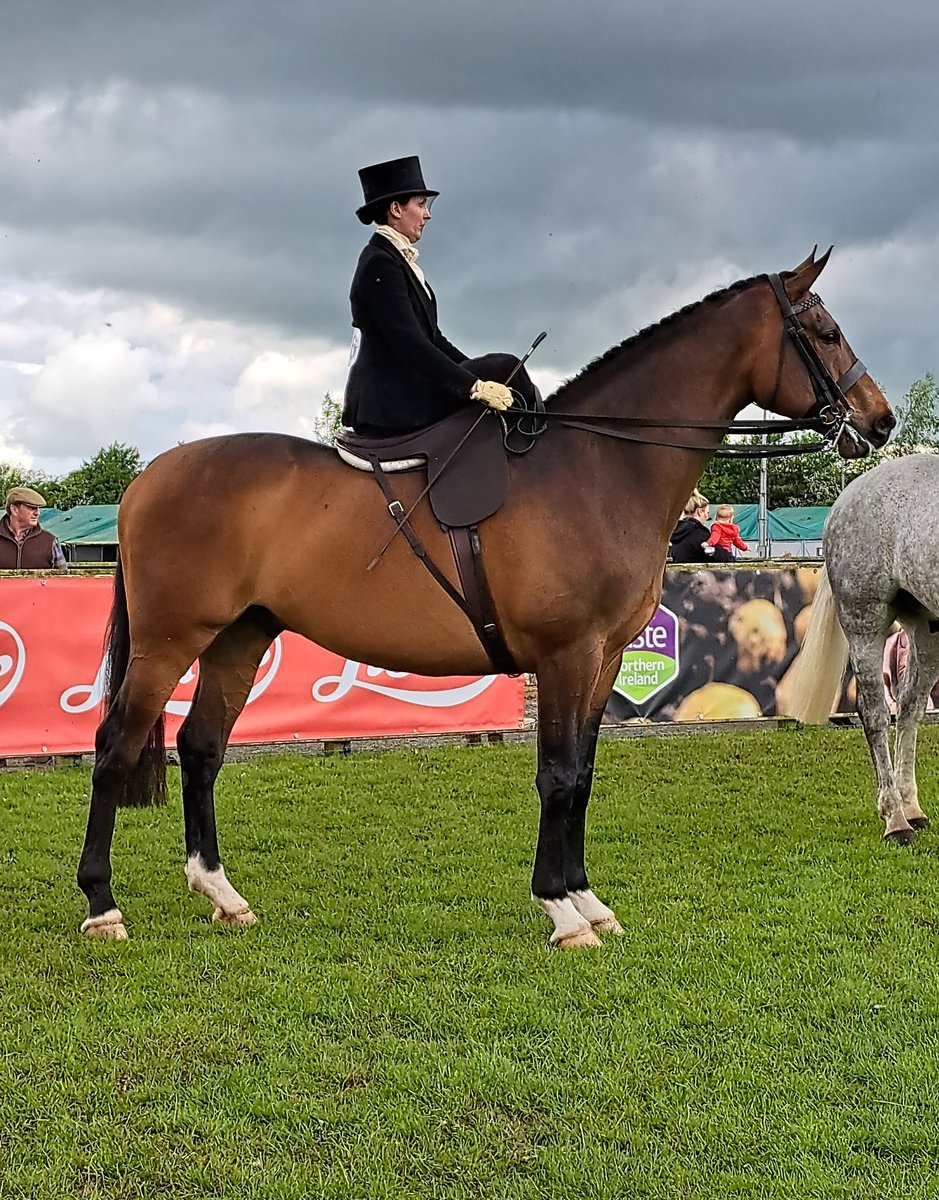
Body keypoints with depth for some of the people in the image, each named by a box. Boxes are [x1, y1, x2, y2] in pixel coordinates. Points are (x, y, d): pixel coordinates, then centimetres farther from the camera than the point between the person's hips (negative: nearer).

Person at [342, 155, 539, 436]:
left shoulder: (398, 260, 19)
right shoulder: (379, 264, -13)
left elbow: (431, 337, 21)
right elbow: (409, 344, -22)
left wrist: (478, 372, 10)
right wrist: (476, 386, -25)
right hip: (390, 403, -11)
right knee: (505, 367, -14)